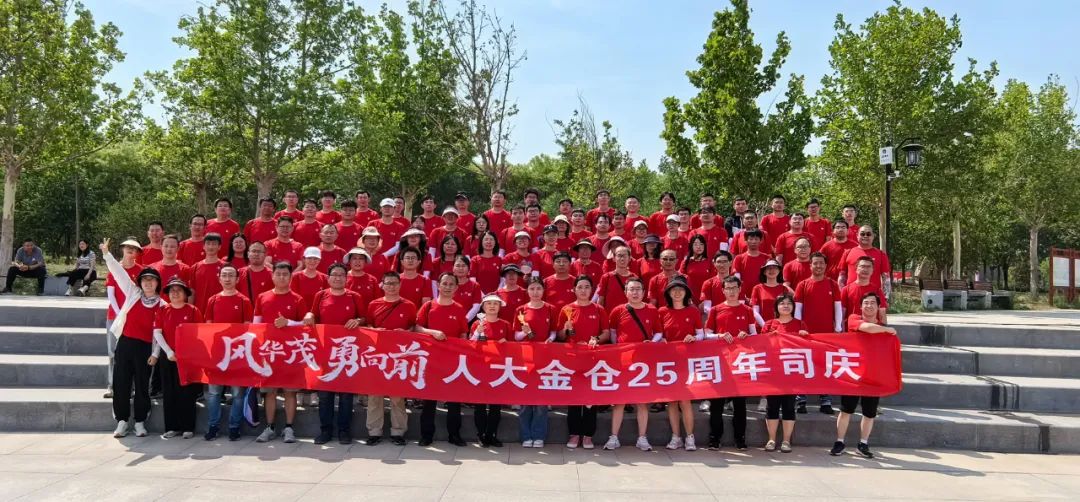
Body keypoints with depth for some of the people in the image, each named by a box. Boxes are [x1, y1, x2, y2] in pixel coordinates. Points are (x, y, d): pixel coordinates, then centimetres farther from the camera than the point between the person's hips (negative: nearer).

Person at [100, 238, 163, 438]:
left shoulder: (160, 305, 1)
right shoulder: (133, 293, 5)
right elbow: (119, 272, 0)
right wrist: (106, 254, -7)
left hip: (145, 347, -2)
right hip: (125, 343, 2)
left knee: (142, 385, 3)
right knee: (121, 383, 3)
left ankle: (140, 422, 14)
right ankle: (122, 421, 13)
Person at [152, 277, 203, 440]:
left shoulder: (193, 310, 0)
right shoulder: (163, 310, 6)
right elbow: (157, 333, 2)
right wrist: (169, 352, -7)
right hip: (167, 357, 2)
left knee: (186, 393, 0)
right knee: (169, 393, 5)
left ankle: (188, 428, 5)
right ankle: (172, 427, 12)